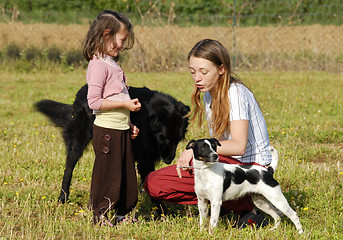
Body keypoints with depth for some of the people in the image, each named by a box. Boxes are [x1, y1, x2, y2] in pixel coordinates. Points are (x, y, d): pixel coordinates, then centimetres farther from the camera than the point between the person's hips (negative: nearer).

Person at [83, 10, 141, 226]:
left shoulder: (112, 63, 15)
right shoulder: (98, 65, -15)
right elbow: (94, 102, -21)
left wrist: (129, 124, 17)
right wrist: (124, 104, -19)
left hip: (121, 129, 9)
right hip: (107, 129, -9)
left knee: (127, 173, 14)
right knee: (107, 173, -1)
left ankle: (123, 213, 24)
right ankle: (99, 215, 10)